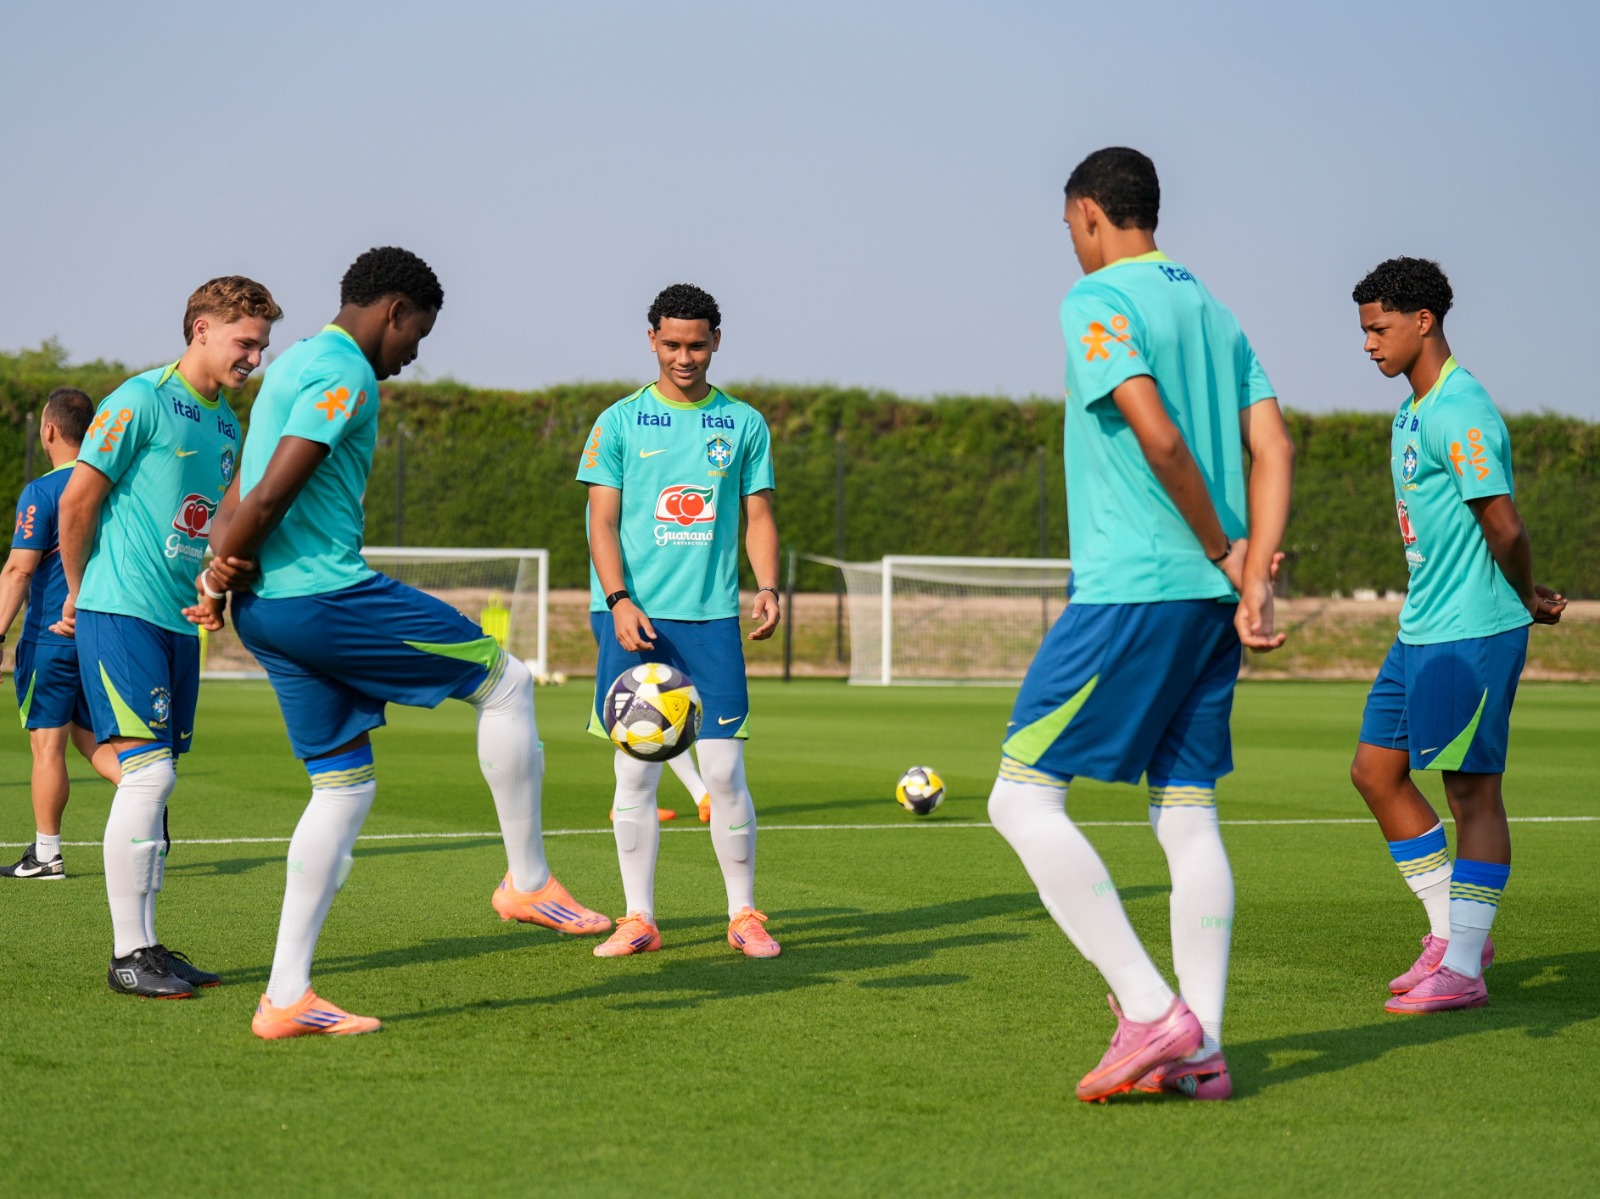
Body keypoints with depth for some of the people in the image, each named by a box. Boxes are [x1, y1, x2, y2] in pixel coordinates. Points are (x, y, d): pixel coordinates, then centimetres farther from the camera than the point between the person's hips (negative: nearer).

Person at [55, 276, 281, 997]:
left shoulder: (228, 424, 15)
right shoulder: (141, 401, -10)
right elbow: (77, 501, -6)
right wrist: (80, 592, 4)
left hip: (180, 619, 8)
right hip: (122, 613, -8)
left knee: (153, 780, 9)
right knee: (148, 769, -12)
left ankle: (144, 945, 14)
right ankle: (128, 954, -8)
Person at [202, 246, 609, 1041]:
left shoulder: (295, 366, 21)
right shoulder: (343, 376, -12)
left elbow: (239, 501, 18)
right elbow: (268, 498, -19)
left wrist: (217, 576, 1)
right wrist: (219, 583, -6)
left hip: (268, 612, 10)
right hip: (325, 595, -10)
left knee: (344, 783, 12)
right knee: (505, 682, 4)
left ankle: (286, 996, 9)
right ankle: (529, 882, 11)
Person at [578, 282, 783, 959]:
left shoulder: (743, 423, 9)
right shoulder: (620, 422, 5)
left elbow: (757, 516, 12)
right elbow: (602, 522, 2)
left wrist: (767, 588, -5)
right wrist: (618, 600, -12)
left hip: (711, 615, 0)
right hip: (634, 616, 0)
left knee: (724, 770, -4)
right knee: (635, 772, 0)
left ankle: (743, 915, 8)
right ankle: (639, 920, 7)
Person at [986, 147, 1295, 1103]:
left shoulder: (1099, 301, -7)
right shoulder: (1214, 311, 17)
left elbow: (1157, 439, -19)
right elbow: (1274, 448, 8)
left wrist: (1223, 554, -8)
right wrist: (1254, 581, -1)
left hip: (1131, 592, -8)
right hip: (1210, 598, 8)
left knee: (1023, 796, -3)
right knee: (1188, 813, 9)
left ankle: (1153, 1013, -11)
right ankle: (1200, 1051, 6)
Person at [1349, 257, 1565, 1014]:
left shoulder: (1459, 413, -17)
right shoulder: (1410, 414, 15)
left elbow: (1504, 528, -20)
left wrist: (1528, 601, -2)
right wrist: (1528, 600, 11)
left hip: (1471, 634, -10)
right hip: (1421, 631, 10)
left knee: (1472, 788, -5)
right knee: (1375, 771, 11)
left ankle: (1462, 971, -2)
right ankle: (1452, 934, 20)